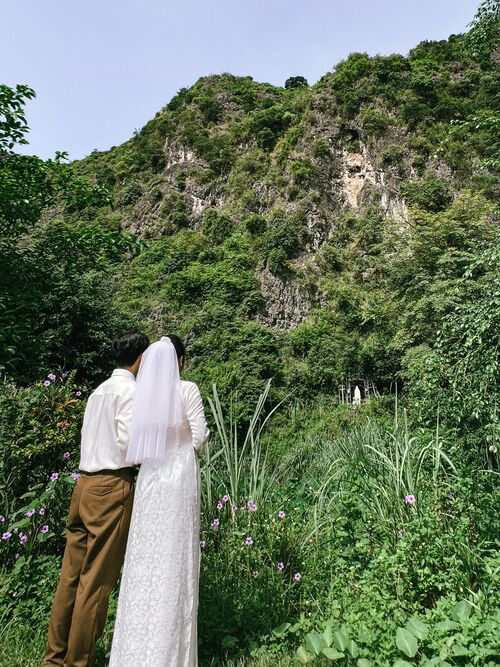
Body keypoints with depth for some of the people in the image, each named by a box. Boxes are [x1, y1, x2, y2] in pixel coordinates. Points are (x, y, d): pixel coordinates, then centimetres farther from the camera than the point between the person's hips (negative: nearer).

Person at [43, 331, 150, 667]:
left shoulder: (100, 390, 14)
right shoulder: (129, 390, -10)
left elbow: (98, 438, 15)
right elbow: (129, 441, -18)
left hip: (86, 483, 8)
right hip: (112, 487, -8)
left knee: (72, 575, 16)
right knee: (97, 580, 5)